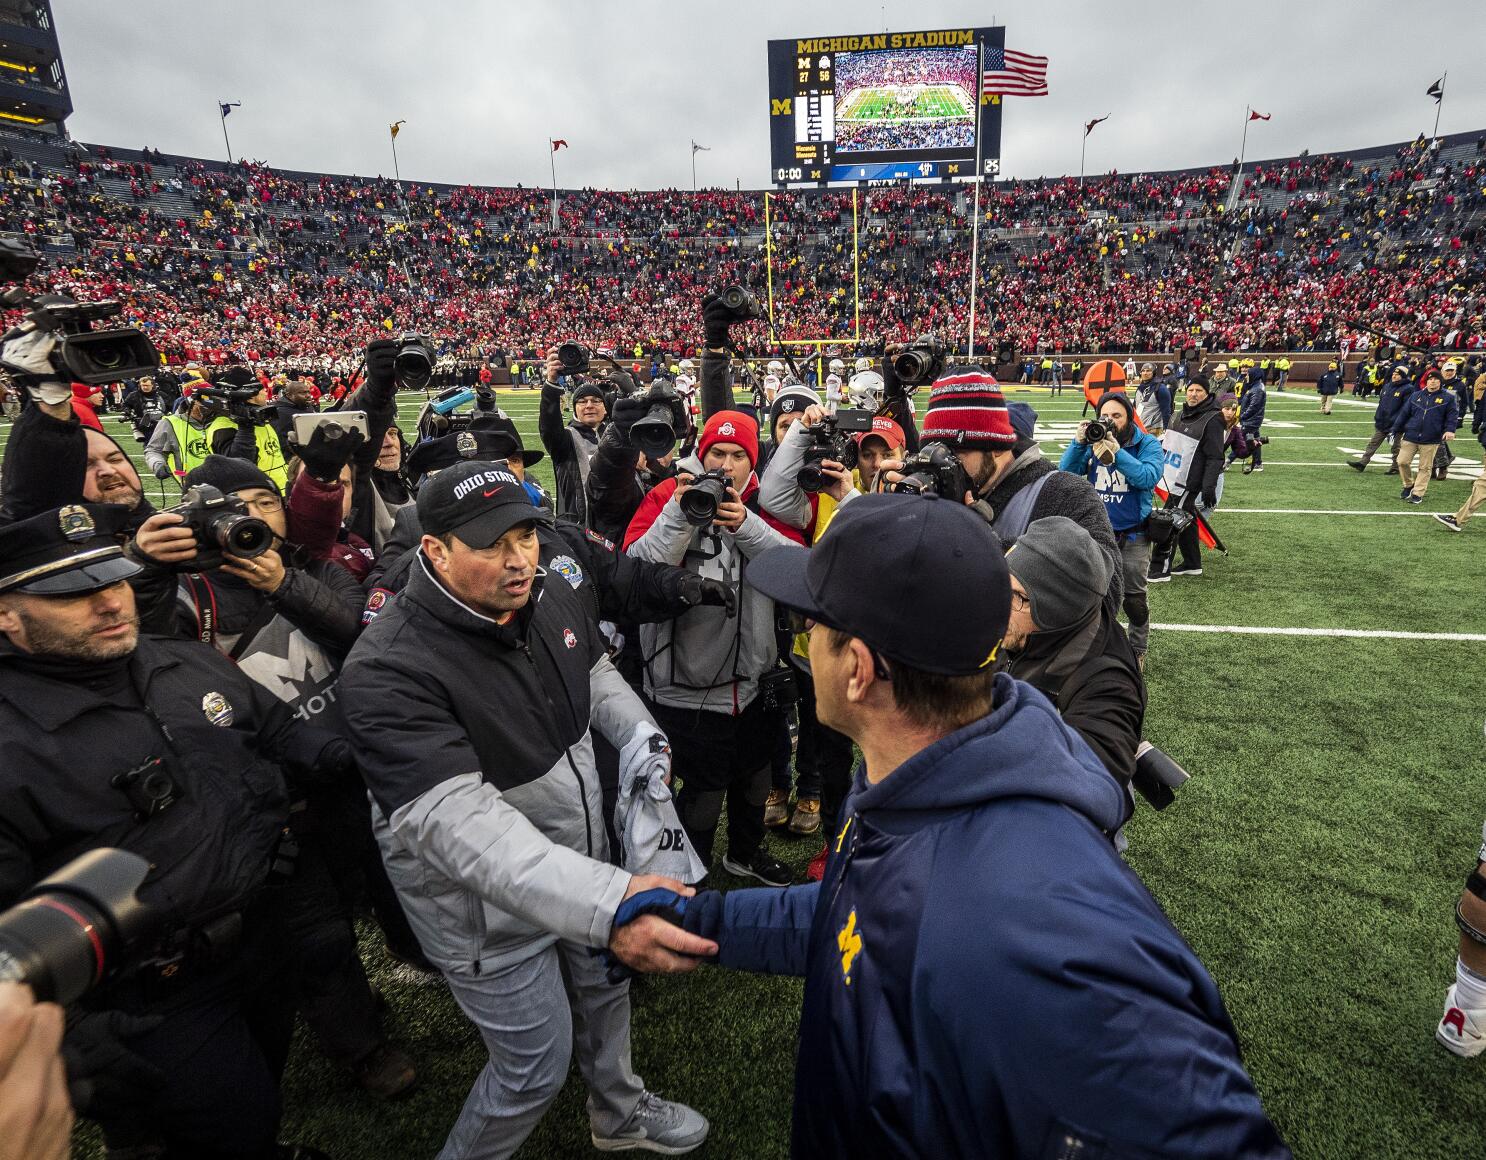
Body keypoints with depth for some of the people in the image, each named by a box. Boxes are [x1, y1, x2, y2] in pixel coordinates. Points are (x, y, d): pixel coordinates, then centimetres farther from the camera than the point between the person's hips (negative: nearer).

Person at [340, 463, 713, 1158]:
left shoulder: (550, 599, -9)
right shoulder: (390, 671, -32)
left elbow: (597, 677, 11)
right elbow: (459, 821, -41)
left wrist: (645, 737, -8)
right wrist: (608, 904, -52)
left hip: (582, 859, 7)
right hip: (491, 906, -7)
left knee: (605, 988, 28)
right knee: (536, 1064, 11)